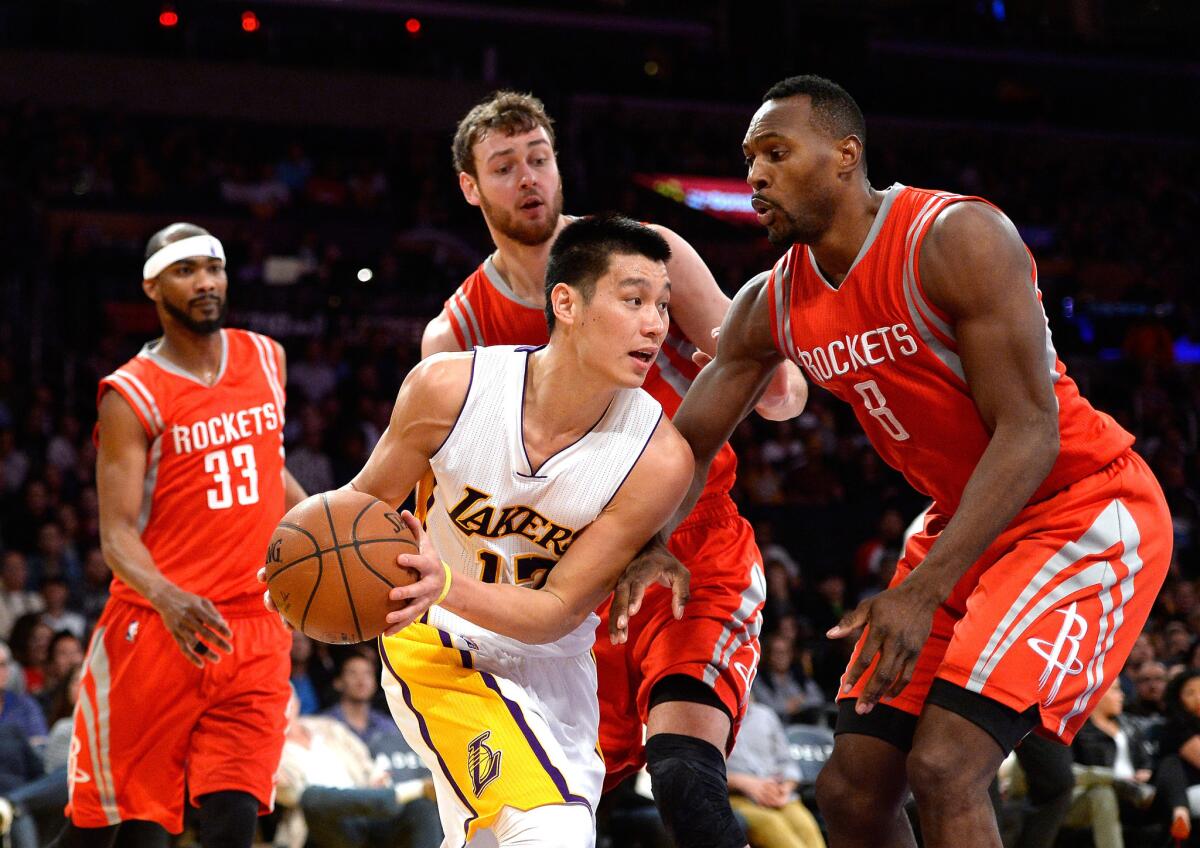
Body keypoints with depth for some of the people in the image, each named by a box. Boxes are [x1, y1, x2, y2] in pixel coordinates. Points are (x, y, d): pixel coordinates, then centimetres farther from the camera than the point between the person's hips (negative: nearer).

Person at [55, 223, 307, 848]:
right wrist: (167, 598, -32)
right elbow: (116, 532, -13)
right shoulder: (132, 396, -6)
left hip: (253, 632, 4)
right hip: (154, 631, -3)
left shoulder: (267, 359, 11)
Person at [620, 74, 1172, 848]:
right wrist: (641, 545, -13)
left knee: (944, 768, -23)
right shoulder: (771, 306, 0)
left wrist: (922, 592, -31)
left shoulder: (957, 240, -22)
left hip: (1086, 509, -8)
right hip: (966, 523, 8)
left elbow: (1028, 433, -25)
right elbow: (689, 445, 8)